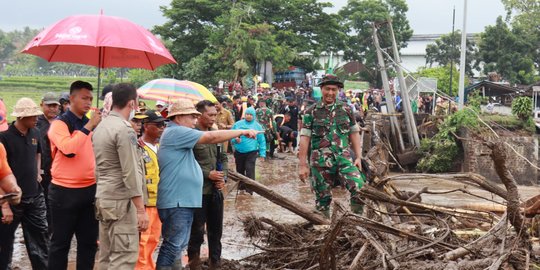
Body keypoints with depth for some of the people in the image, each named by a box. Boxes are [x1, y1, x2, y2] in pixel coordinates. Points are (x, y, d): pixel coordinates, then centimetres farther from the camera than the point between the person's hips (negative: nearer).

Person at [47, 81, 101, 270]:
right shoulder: (59, 124, -8)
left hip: (90, 189, 6)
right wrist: (89, 126, -22)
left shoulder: (91, 124, 11)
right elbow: (68, 148, -27)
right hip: (65, 191, -6)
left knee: (89, 240, 11)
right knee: (61, 242, 3)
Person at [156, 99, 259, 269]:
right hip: (177, 200, -11)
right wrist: (242, 132, -14)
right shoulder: (176, 132, -14)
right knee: (173, 245, -9)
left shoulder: (177, 134, 20)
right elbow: (212, 137, -20)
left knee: (177, 245, 15)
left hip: (182, 198, 11)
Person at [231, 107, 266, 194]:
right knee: (240, 170, 15)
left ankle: (249, 189, -10)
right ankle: (241, 186, 33)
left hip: (252, 152, -3)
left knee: (250, 170, -13)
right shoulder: (237, 124, 3)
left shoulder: (257, 126, 0)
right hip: (239, 152, 3)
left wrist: (262, 153, -3)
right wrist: (235, 139, -15)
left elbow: (261, 140, 1)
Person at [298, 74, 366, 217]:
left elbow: (354, 134, 13)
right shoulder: (312, 112, 3)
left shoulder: (346, 109, 9)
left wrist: (358, 157, 5)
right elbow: (304, 138, 1)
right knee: (323, 197, 5)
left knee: (359, 187, -17)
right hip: (321, 161, -1)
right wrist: (302, 165, -4)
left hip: (344, 157, 1)